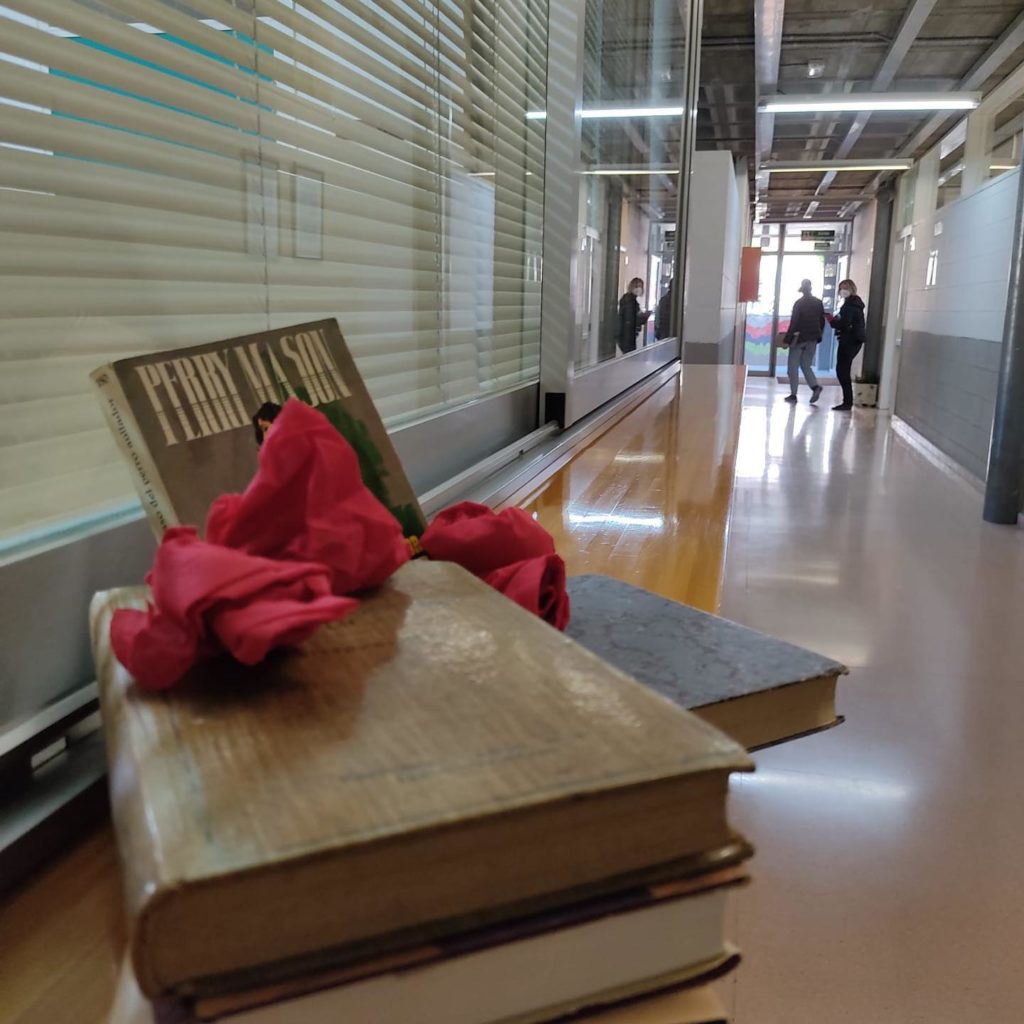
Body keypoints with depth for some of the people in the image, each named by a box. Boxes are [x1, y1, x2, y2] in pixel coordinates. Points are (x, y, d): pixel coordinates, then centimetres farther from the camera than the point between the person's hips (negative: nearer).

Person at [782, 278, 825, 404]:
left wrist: (787, 340, -12)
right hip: (813, 339, 5)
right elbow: (822, 322, 8)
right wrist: (818, 337, 18)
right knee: (806, 365, 14)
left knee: (793, 366, 4)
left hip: (799, 338, -5)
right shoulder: (818, 303, 6)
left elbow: (793, 323, -13)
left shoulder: (799, 303, -10)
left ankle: (793, 394, 2)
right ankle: (815, 386, -8)